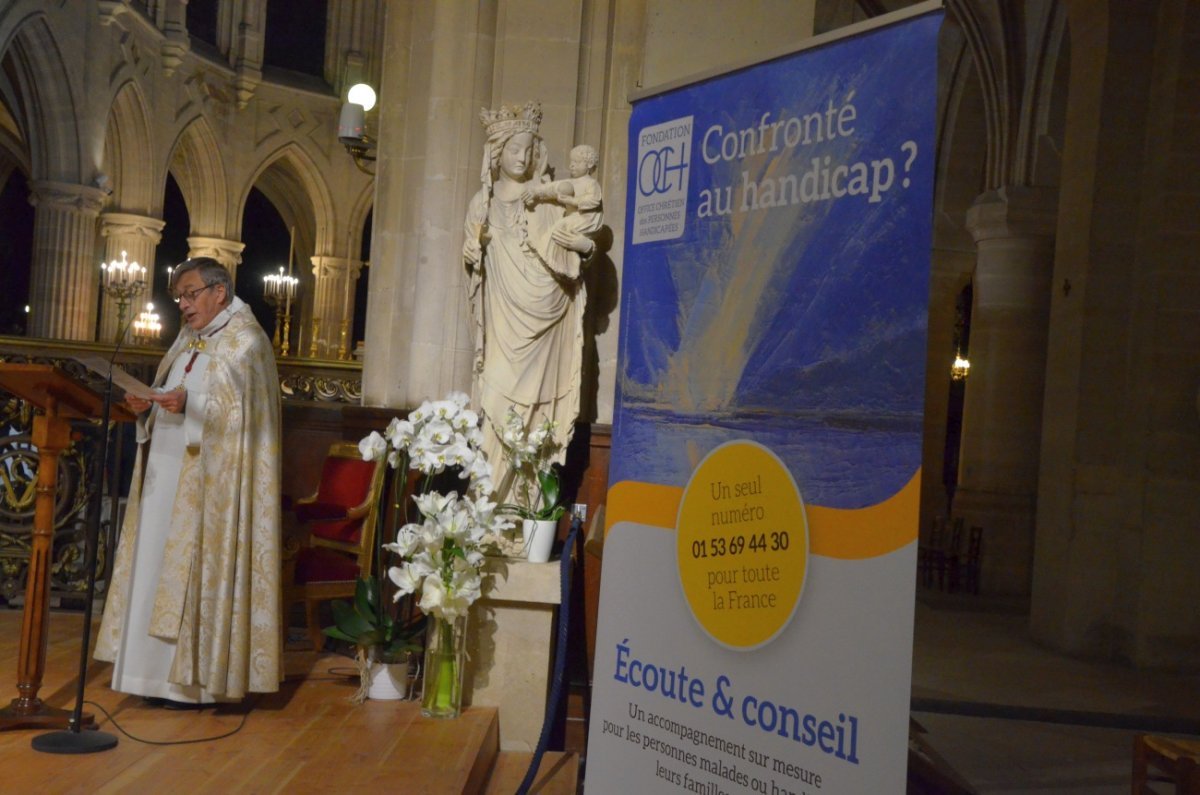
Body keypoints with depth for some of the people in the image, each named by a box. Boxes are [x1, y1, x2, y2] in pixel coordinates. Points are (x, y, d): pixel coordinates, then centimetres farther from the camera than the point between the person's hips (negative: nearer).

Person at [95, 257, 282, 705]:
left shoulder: (245, 339, -7)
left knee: (198, 564, -7)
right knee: (159, 563, 8)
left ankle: (197, 677, 1)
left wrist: (190, 403, -29)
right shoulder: (190, 339, 18)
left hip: (209, 478, -8)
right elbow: (173, 396, 20)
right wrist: (150, 404, 0)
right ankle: (161, 670, 15)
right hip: (168, 471, 8)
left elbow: (241, 407, -16)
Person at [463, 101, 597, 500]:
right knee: (496, 396, -3)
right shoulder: (482, 202, 12)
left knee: (532, 399, -8)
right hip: (502, 314, 3)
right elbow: (472, 258, 20)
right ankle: (489, 493, 1)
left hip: (541, 312, -3)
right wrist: (470, 255, -3)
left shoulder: (548, 197, 4)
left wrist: (585, 245, -19)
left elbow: (579, 242, 3)